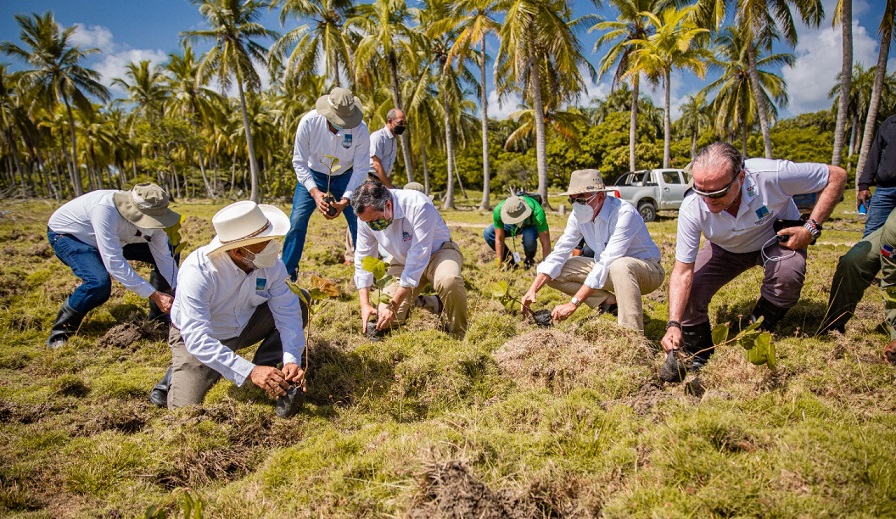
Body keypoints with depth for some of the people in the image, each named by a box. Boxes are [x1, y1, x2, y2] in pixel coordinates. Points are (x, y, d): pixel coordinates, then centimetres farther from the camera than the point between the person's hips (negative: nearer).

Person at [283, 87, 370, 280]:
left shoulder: (360, 129, -26)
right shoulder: (308, 122, -26)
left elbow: (361, 170, -20)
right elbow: (299, 162, -19)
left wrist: (345, 200, -30)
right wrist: (314, 192, -32)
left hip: (345, 177, 0)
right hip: (313, 175, 0)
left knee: (359, 222, -7)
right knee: (297, 221, -8)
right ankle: (287, 272, 6)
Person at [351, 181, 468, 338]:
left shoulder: (419, 206, -34)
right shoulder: (366, 216, -17)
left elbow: (418, 259, -34)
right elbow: (363, 260, -7)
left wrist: (393, 305, -33)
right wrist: (365, 305, -14)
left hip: (437, 251, -4)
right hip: (403, 261, 5)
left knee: (449, 280, -40)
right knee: (387, 320, -8)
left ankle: (458, 335, -13)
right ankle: (434, 304, 16)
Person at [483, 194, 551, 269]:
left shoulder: (537, 212, -41)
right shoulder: (498, 210, -35)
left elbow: (545, 242, -37)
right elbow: (499, 239, -26)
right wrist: (499, 264, -25)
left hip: (532, 225, -3)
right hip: (511, 225, 3)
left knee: (529, 236, -39)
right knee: (488, 233, -21)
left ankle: (529, 260, -5)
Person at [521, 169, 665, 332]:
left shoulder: (624, 214, -29)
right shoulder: (578, 215, -9)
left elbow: (606, 263, -35)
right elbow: (559, 253, -9)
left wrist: (573, 303, -37)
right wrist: (533, 289, -22)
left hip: (647, 269, -6)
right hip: (607, 270, 7)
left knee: (619, 266, -42)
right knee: (554, 272, -7)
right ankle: (609, 301, -3)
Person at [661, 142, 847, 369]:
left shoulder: (770, 175, -37)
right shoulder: (691, 208, -32)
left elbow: (836, 175, -19)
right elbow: (683, 272, -29)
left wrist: (812, 227, -28)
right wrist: (674, 324, -39)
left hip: (777, 237, -1)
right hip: (726, 249, 1)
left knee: (788, 272, -33)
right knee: (689, 289, -18)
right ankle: (699, 358, 7)